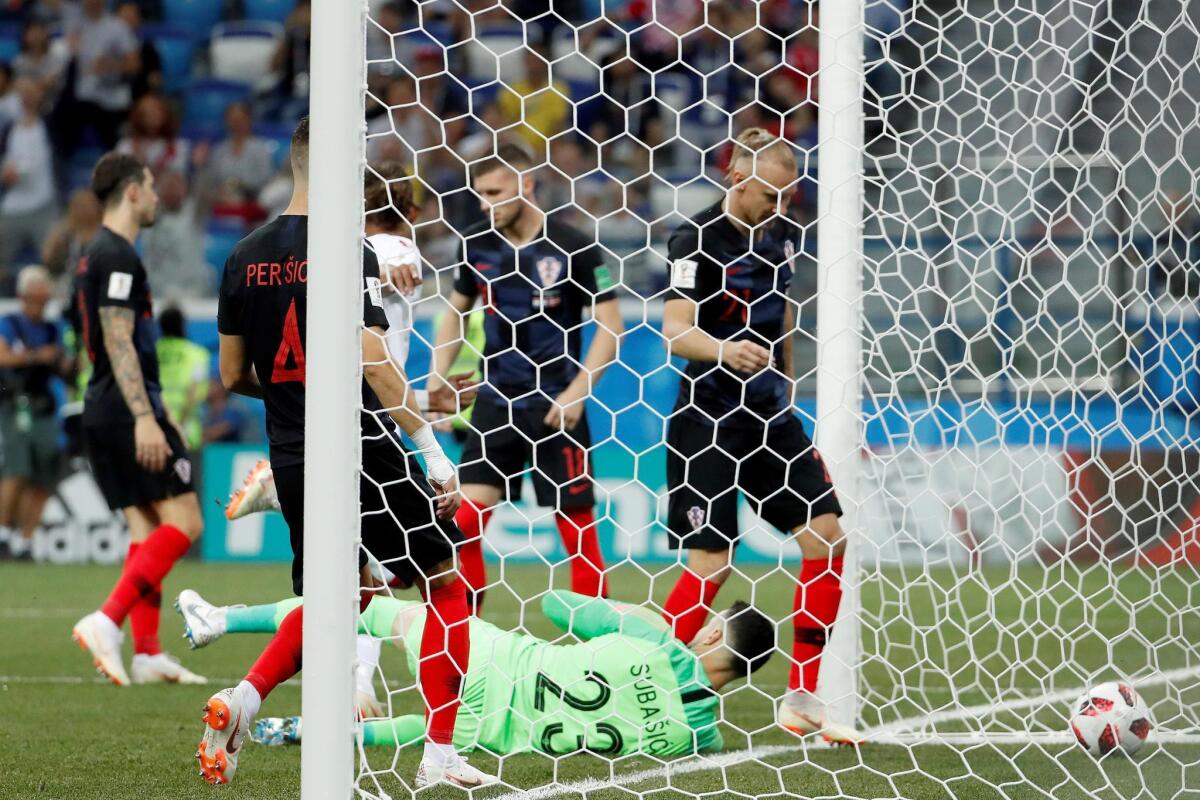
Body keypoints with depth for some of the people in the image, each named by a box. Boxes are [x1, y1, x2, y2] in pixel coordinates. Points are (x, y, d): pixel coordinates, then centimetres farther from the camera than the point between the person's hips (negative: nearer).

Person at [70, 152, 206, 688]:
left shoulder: (97, 256, 19)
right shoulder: (119, 257, -12)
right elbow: (119, 343, -20)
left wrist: (153, 410, 30)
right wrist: (145, 417, -25)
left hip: (102, 413, 10)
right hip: (127, 410, -10)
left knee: (145, 529, 9)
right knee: (182, 523, -10)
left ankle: (147, 652, 4)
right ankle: (107, 621, -20)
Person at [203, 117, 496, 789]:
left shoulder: (246, 257, 6)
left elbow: (233, 375, 11)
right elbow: (373, 361, -20)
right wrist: (431, 448, -18)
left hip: (292, 456, 6)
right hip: (363, 454, -6)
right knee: (447, 587, 8)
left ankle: (244, 697, -1)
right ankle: (440, 754, 4)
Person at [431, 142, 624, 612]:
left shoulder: (574, 248, -10)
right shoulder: (477, 244, 4)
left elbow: (610, 326, -7)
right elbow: (457, 312, 18)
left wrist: (577, 392, -17)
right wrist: (436, 382, 7)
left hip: (556, 407, -4)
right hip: (496, 402, 4)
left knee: (578, 528, -1)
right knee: (464, 518, -5)